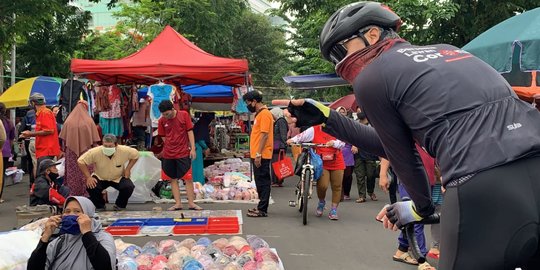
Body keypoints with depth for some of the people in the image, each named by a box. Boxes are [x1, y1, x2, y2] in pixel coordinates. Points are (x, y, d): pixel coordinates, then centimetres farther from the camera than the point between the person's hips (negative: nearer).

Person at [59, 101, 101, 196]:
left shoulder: (68, 121, -2)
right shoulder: (89, 121, -6)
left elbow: (63, 139, 4)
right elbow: (95, 140, -4)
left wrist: (64, 150, 15)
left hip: (71, 152, 1)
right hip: (86, 151, -1)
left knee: (72, 171, 8)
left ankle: (72, 192, 11)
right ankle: (85, 191, 5)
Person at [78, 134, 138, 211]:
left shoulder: (124, 151, -23)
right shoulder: (95, 152, -27)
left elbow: (135, 155, -4)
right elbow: (80, 161, -18)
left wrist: (128, 169, -10)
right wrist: (88, 177, -23)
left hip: (118, 178, 0)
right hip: (100, 178, 0)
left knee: (129, 187, -27)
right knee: (91, 187, -29)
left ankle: (119, 206, 5)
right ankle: (100, 206, 3)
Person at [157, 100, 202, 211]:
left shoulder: (184, 115, -4)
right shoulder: (161, 121, 0)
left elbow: (190, 131, -3)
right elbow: (163, 137, 9)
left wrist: (192, 148, -6)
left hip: (184, 153, -2)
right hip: (168, 154, 2)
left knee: (188, 178, -1)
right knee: (173, 179, 5)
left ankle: (191, 203, 4)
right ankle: (178, 204, 10)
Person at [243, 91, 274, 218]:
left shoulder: (265, 114, -13)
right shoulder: (259, 114, 17)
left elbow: (264, 135, -19)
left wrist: (258, 154, -21)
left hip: (261, 156, -10)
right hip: (257, 155, 10)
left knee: (263, 182, -5)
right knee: (260, 182, 14)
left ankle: (262, 210, -1)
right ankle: (261, 206, 22)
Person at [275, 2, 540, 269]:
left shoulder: (370, 79, 4)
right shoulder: (443, 52, 26)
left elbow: (401, 157, 11)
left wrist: (422, 206, 29)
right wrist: (327, 119, 30)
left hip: (486, 193, -8)